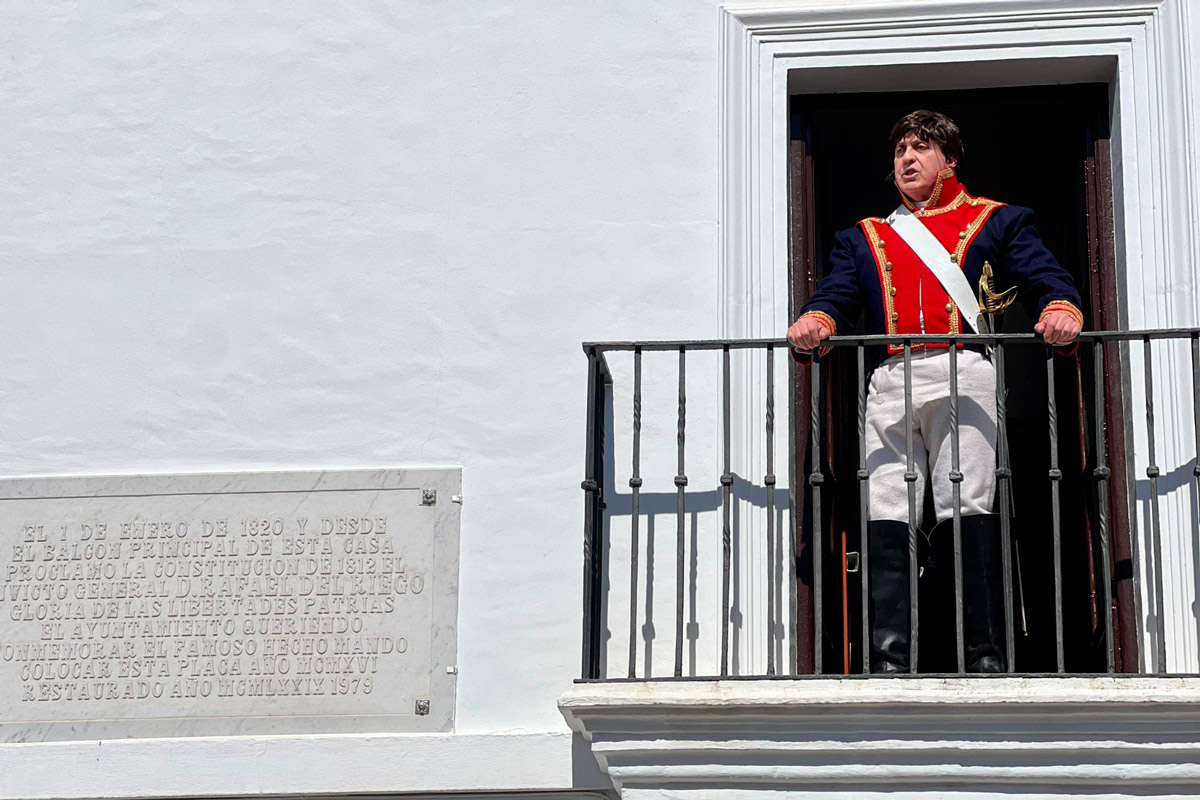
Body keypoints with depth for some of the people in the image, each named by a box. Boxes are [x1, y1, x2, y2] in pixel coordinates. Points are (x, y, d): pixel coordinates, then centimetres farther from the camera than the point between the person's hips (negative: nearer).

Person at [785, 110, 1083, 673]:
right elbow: (835, 298, 15)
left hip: (963, 376, -2)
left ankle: (985, 657, -15)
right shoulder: (865, 237, 30)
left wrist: (1061, 311, -14)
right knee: (885, 518, -10)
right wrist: (813, 323, -10)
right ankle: (891, 662, -13)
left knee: (971, 513, -14)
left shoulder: (995, 221, 23)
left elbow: (1047, 279, 10)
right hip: (890, 381, 3)